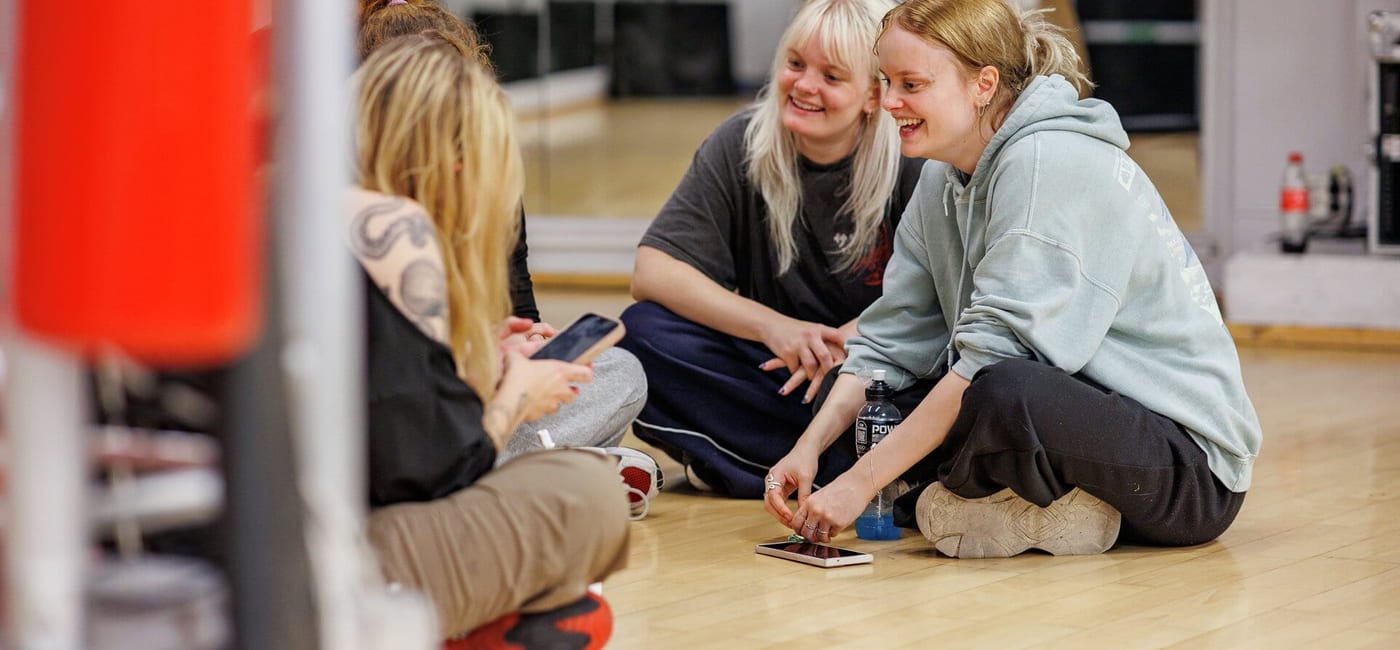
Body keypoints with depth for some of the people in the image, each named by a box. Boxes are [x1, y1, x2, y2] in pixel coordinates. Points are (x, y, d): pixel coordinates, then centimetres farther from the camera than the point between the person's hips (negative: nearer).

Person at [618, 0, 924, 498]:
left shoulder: (910, 162, -9)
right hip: (774, 366, 3)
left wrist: (854, 337, -28)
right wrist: (771, 326, -24)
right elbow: (652, 272, -11)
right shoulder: (741, 145, -3)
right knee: (643, 332, -24)